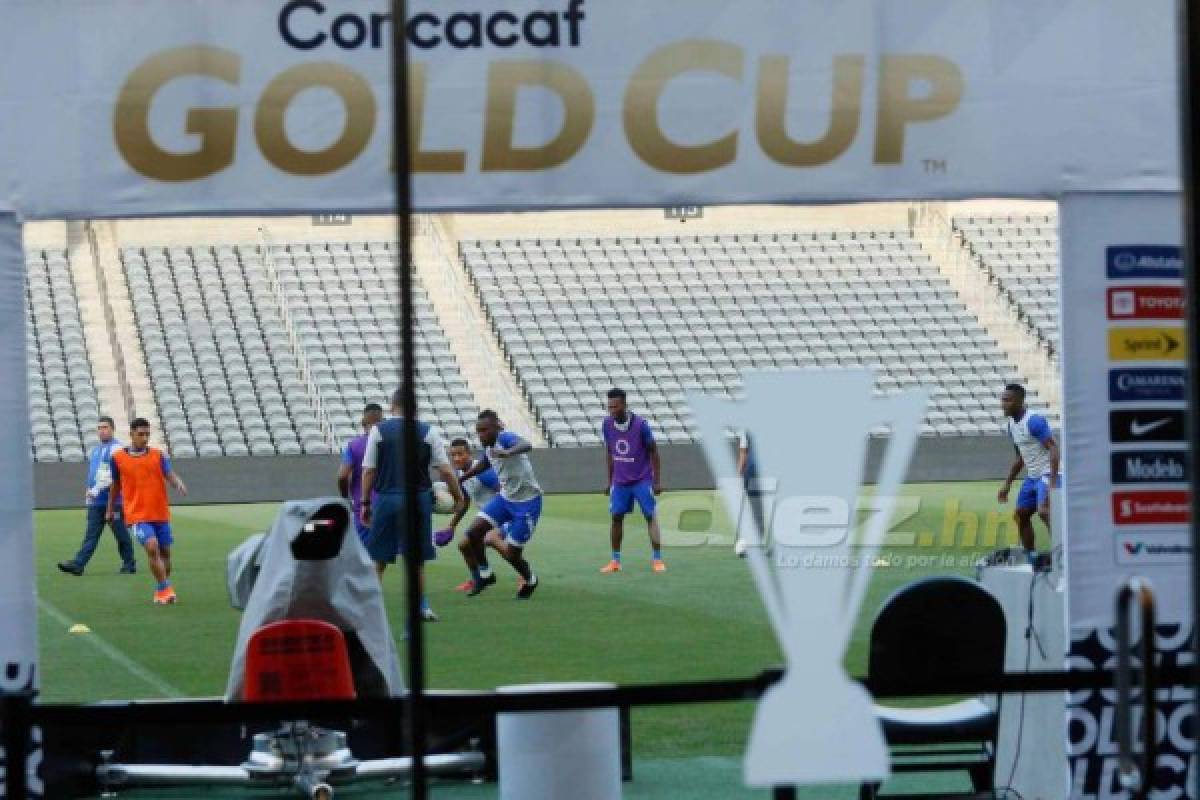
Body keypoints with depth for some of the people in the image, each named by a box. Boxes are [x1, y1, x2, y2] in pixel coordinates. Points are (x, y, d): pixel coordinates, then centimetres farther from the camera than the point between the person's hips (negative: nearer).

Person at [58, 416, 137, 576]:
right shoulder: (95, 450, 19)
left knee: (121, 533, 1)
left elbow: (113, 474, -18)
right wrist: (89, 492, 16)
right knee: (91, 534, 0)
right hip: (95, 502, 7)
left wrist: (96, 490, -20)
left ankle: (129, 564, 12)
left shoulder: (117, 448, -8)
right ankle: (78, 564, -9)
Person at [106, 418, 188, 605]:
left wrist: (179, 484, -32)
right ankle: (165, 589, -16)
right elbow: (116, 485, 15)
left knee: (164, 551, 9)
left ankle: (162, 591, 28)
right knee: (152, 546, -22)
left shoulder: (158, 455, 3)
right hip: (137, 514, -3)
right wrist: (110, 509, 23)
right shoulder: (118, 457, 2)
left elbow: (170, 475, -10)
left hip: (160, 514, 3)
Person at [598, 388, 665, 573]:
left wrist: (657, 480, -8)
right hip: (620, 481, 4)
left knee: (651, 517, -5)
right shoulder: (607, 425, -3)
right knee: (616, 517, 2)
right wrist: (610, 480, 12)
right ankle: (615, 561, 9)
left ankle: (657, 559, -2)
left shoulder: (640, 424, -15)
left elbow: (653, 452, -7)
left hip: (642, 480, -4)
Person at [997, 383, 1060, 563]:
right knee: (1021, 515, 10)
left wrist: (1053, 482, -32)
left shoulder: (1034, 421, -17)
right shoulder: (1011, 424, 11)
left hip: (1047, 474, -10)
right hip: (1032, 476, 10)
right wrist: (1007, 485, 21)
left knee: (1044, 512, -25)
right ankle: (1032, 560, 18)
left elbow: (1053, 449, -23)